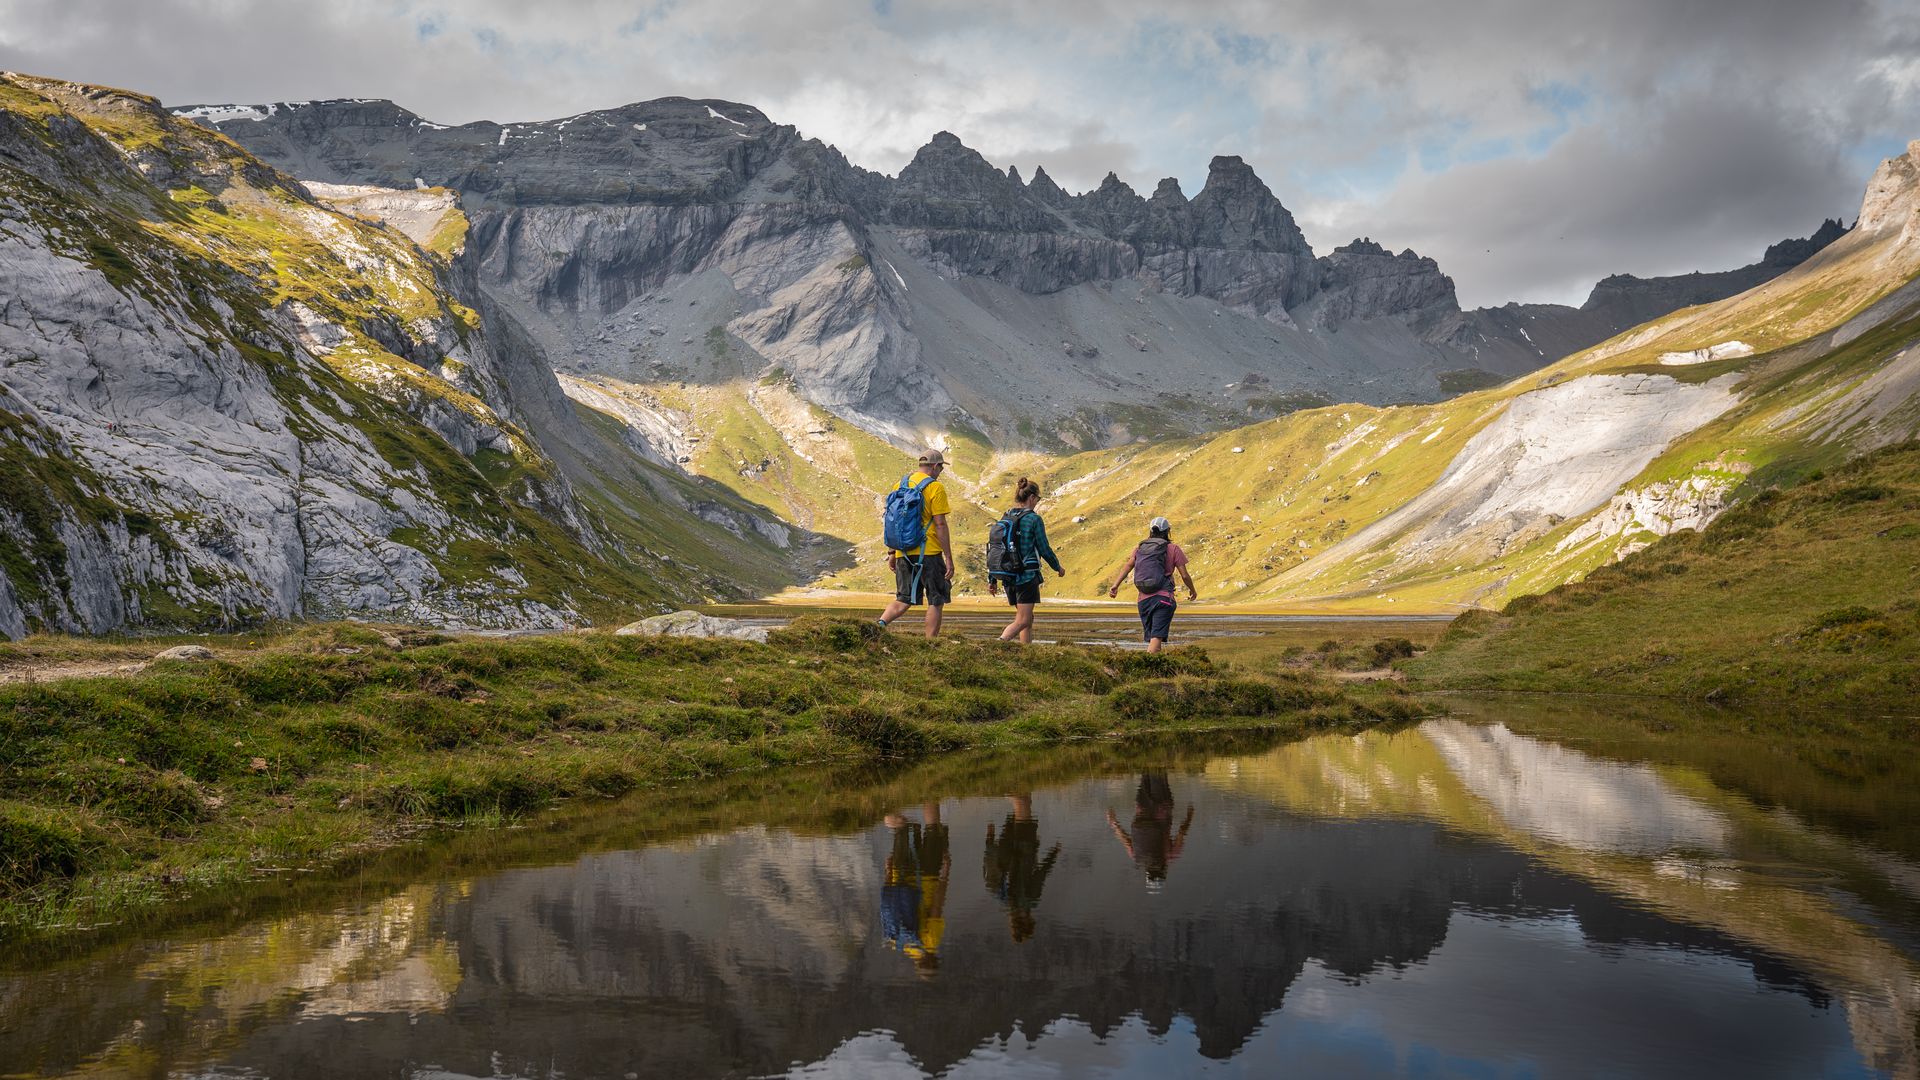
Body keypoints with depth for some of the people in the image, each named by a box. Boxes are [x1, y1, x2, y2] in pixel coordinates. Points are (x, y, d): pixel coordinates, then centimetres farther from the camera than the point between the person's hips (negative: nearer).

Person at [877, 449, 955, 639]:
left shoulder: (900, 485, 11)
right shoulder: (935, 487, -8)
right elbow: (940, 525, -12)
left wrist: (891, 553, 19)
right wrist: (949, 558, -9)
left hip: (903, 553, 6)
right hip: (928, 552, -6)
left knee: (904, 600, 12)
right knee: (936, 601, 6)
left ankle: (880, 624, -11)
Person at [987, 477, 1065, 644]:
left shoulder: (1005, 518, 7)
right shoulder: (1034, 519, -11)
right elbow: (1044, 549, -6)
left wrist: (992, 580, 14)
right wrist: (1058, 567, 11)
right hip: (1027, 576, -7)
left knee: (1028, 618, 19)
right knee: (1022, 620, -6)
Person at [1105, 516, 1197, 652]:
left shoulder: (1139, 547, 13)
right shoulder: (1173, 548, 2)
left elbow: (1128, 566, -1)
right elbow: (1184, 575, 2)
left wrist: (1115, 585, -7)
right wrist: (1192, 590, 19)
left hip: (1144, 599, 5)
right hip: (1163, 598, -5)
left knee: (1151, 638, 15)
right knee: (1157, 637, -13)